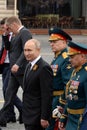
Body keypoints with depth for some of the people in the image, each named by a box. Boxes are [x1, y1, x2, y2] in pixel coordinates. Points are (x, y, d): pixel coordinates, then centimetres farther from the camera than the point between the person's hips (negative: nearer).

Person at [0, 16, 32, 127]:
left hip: (22, 70, -10)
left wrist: (18, 64, -32)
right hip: (14, 71, 10)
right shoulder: (16, 35, 16)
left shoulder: (25, 32, -13)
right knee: (9, 95, 9)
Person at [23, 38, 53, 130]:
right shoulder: (29, 66, 13)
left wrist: (44, 118, -21)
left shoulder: (44, 68, -17)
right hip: (28, 115, 9)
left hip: (36, 117, -9)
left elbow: (47, 95, -20)